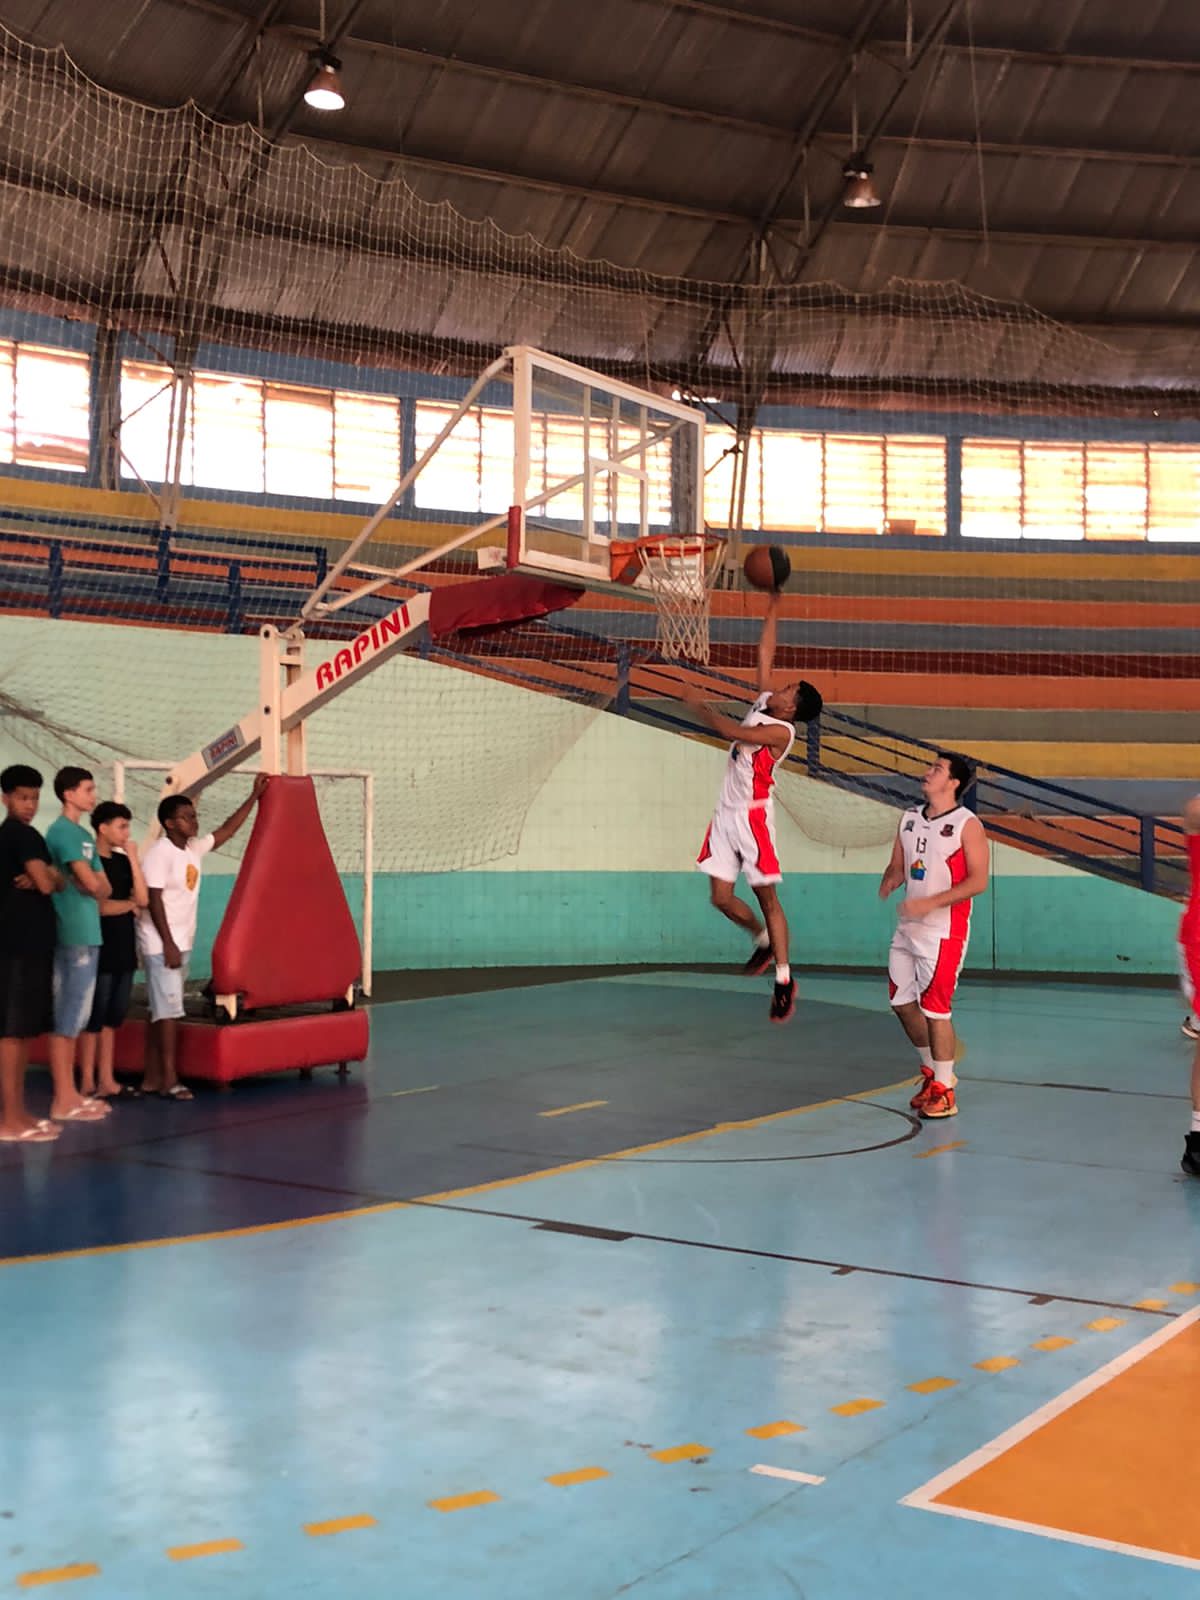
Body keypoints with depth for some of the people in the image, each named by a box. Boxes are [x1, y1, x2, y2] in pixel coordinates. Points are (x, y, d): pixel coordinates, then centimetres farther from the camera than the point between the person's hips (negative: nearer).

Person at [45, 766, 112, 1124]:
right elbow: (92, 883, -19)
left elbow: (105, 888, 14)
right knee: (67, 1018, -6)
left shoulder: (84, 835, 17)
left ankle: (70, 1093, 17)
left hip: (87, 934, 9)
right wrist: (94, 885, 2)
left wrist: (94, 887, -6)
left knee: (75, 1017, 12)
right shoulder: (62, 831, -11)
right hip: (74, 936, -9)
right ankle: (62, 1101, -2)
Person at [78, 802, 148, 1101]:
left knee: (113, 1018, 9)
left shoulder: (123, 861, 11)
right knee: (94, 1018, -2)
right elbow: (97, 906, -15)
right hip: (99, 951, -7)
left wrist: (133, 858, -2)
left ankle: (107, 1081, 14)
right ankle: (88, 1083, 4)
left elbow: (143, 900, 1)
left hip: (124, 951, 7)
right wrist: (128, 905, -1)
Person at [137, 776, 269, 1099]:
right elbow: (153, 901, -18)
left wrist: (254, 796, 13)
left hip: (182, 942, 9)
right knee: (169, 1010, -10)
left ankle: (152, 1077, 14)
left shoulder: (194, 848, 9)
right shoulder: (160, 853, -14)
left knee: (162, 1011, 10)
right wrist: (168, 944, -21)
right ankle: (169, 1080, -9)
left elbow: (227, 830, 17)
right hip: (161, 945, -9)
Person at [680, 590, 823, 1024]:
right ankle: (764, 940, 32)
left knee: (767, 898, -2)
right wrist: (772, 610, 12)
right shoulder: (763, 703, 9)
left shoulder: (781, 731, -15)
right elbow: (765, 654, 15)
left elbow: (731, 731, -27)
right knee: (722, 897, 8)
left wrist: (700, 704, -18)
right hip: (726, 813, 8)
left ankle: (784, 980, 6)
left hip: (752, 816, -8)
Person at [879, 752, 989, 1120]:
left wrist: (932, 903, -23)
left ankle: (944, 1091, 7)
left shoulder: (967, 825, -11)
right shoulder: (910, 818, 10)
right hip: (907, 927, 7)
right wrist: (887, 885, -7)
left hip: (943, 931, -7)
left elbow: (978, 881, -15)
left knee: (935, 1008, -5)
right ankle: (932, 1069, 32)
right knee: (902, 1002, 13)